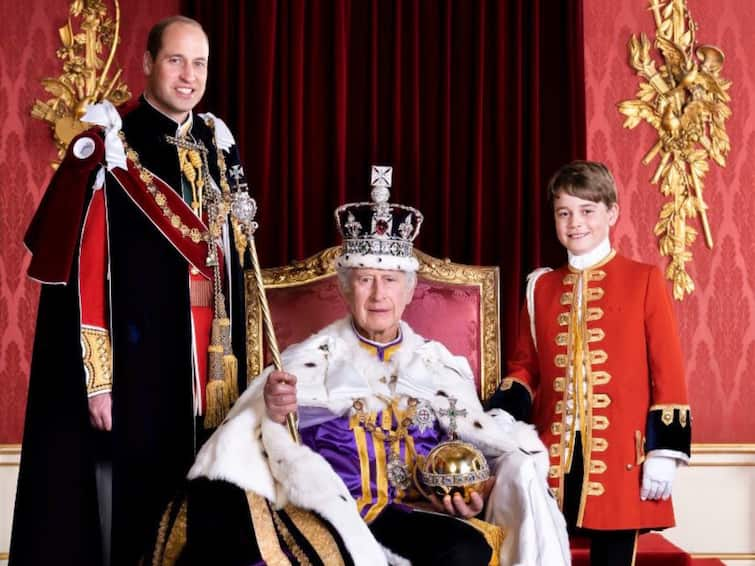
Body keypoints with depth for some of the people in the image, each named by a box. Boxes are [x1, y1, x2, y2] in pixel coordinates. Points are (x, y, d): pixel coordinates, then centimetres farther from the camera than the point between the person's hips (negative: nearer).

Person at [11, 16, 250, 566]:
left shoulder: (218, 147, 12)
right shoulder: (111, 148, -7)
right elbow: (85, 266, -12)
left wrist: (240, 363, 12)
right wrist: (97, 379, -16)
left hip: (212, 352, 6)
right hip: (138, 350, -5)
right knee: (130, 497, 0)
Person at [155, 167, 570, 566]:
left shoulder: (441, 365, 19)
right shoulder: (309, 359, 12)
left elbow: (477, 445, 13)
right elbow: (247, 444, 2)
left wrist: (479, 492, -9)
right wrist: (272, 414, -21)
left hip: (415, 517, 3)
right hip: (327, 512, -3)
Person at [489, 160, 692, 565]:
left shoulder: (643, 280, 1)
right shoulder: (541, 287, 11)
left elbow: (668, 371, -2)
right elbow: (525, 367, 15)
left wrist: (663, 451, -8)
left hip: (619, 456, -3)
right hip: (553, 453, 3)